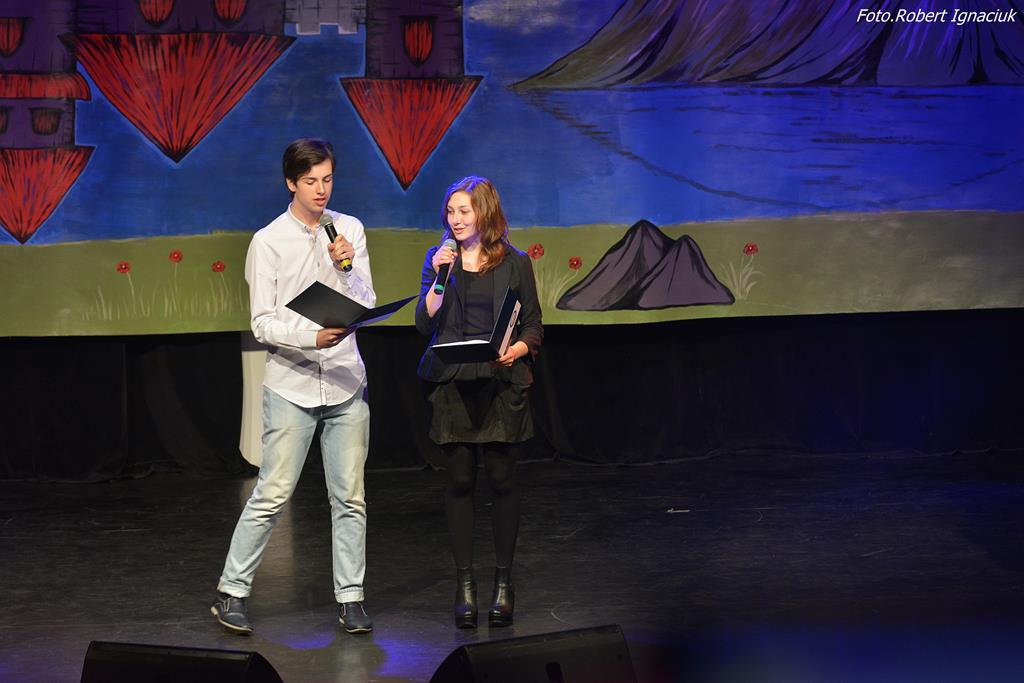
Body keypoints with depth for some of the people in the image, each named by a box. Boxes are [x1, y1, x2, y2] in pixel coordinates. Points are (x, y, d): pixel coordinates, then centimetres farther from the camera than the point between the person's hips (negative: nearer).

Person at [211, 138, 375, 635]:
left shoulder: (350, 230, 7)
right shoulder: (268, 241, -3)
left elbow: (367, 305, 5)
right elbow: (263, 323, -8)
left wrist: (347, 267, -13)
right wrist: (314, 337, -23)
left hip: (346, 384, 3)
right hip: (291, 385, -3)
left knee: (350, 498, 5)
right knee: (272, 494, -5)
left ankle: (350, 598, 14)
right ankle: (231, 594, 6)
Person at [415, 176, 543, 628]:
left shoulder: (514, 263, 4)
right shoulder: (439, 260, 8)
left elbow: (533, 326, 8)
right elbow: (425, 325, 0)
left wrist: (518, 349, -13)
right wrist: (438, 277, -11)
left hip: (500, 383, -1)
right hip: (451, 384, 1)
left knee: (501, 478, -1)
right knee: (459, 480, 0)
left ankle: (503, 582, 10)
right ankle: (464, 583, 7)